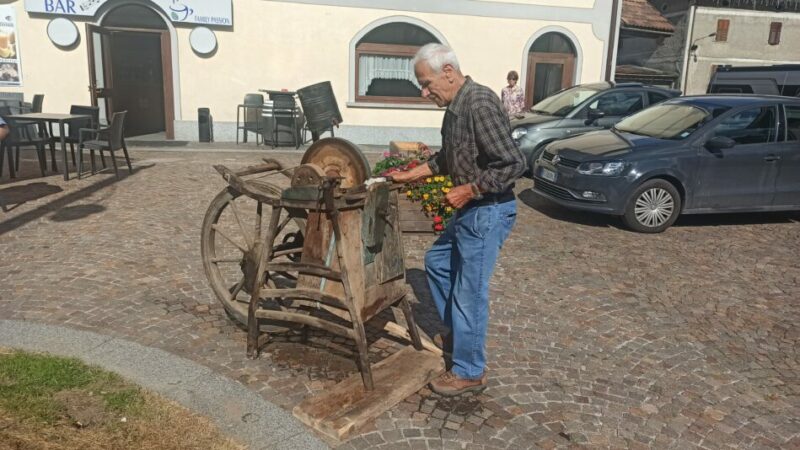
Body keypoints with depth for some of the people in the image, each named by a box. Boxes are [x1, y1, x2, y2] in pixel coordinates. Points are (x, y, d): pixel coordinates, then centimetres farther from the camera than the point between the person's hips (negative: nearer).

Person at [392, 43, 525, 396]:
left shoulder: (480, 105, -22)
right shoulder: (455, 107, 9)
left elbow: (513, 164, -24)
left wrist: (469, 190, -21)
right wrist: (411, 175, 18)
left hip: (488, 212, -10)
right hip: (469, 210, 10)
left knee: (470, 291, -1)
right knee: (437, 262, 23)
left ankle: (469, 372, 15)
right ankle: (459, 330, 39)